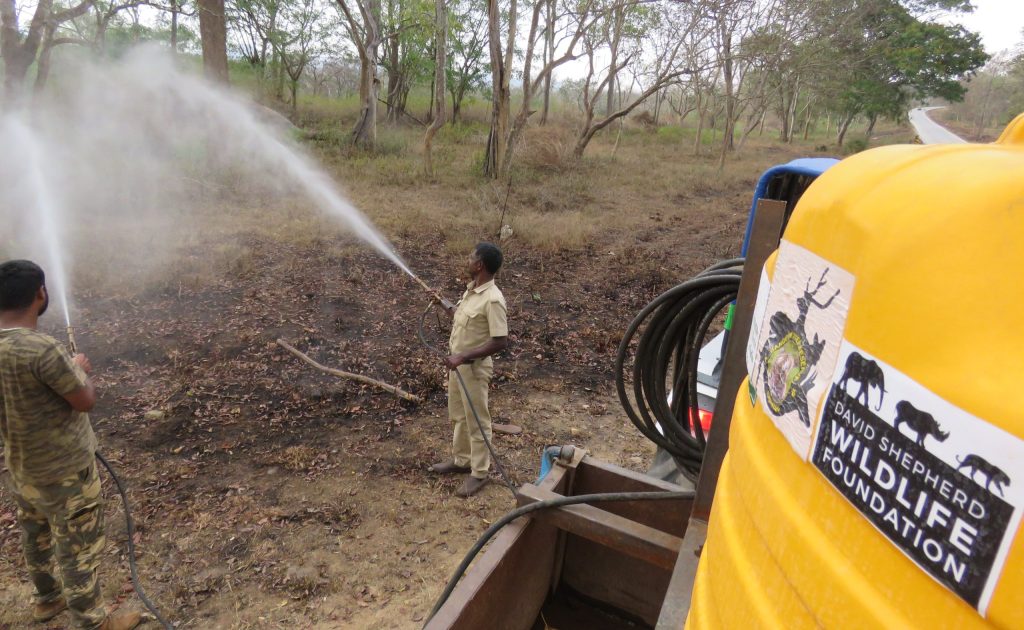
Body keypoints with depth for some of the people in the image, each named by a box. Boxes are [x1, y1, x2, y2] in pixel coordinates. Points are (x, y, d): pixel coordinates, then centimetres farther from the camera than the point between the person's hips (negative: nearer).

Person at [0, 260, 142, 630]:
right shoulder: (40, 350, -33)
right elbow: (86, 401, -21)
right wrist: (80, 369, -4)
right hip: (63, 472, -8)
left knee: (36, 537, 28)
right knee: (78, 550, 11)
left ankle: (47, 599, 51)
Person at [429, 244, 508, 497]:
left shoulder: (493, 300, -26)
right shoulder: (471, 289, 3)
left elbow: (500, 342, -27)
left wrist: (464, 357, -27)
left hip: (474, 367, -9)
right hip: (457, 362, 9)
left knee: (477, 421, 5)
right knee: (458, 416, 22)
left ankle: (479, 473, 20)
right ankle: (461, 460, 39)